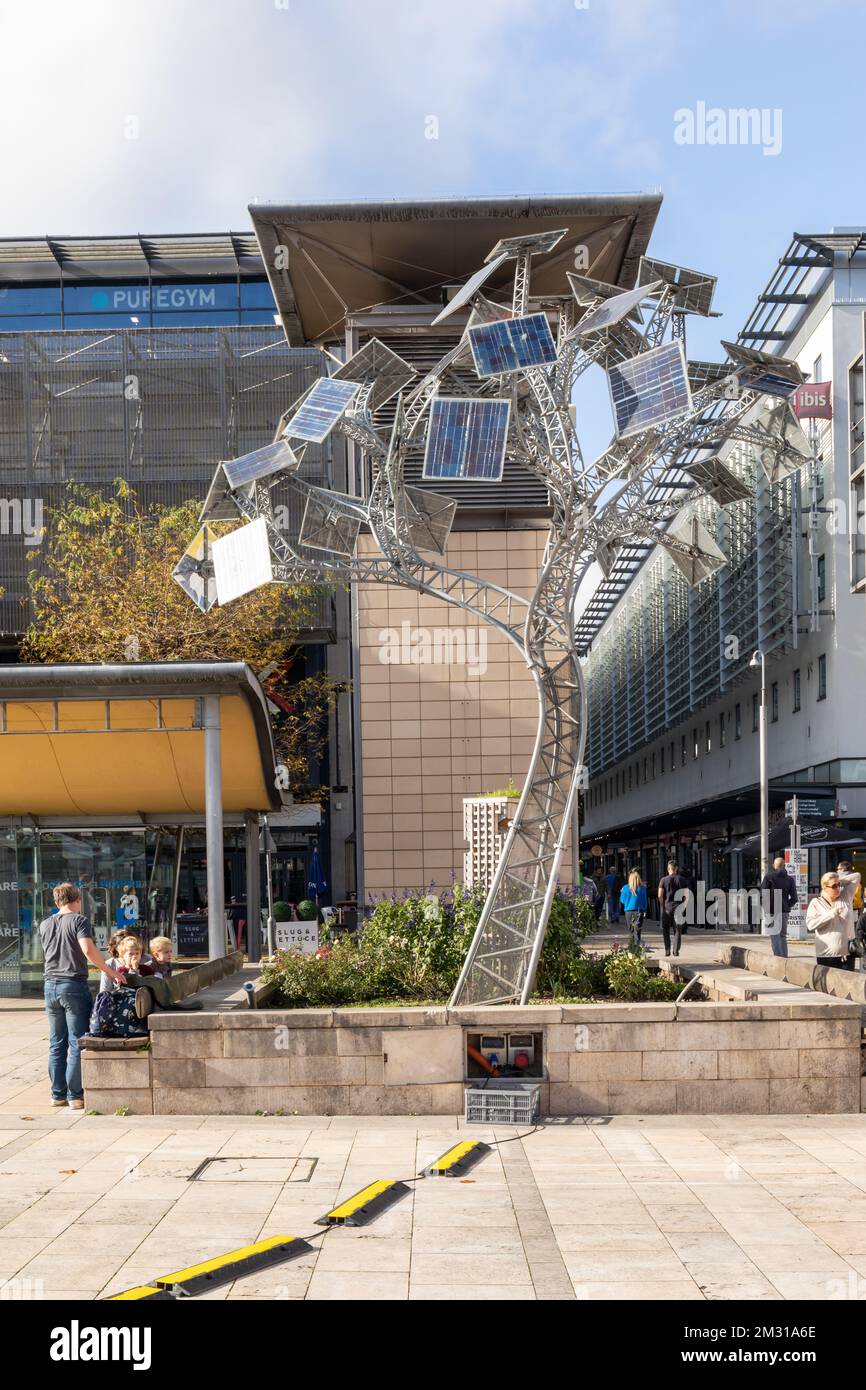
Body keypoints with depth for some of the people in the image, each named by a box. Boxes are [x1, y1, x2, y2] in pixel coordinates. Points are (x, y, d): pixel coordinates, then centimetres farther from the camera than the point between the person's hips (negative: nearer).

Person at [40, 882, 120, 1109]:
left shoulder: (44, 925, 13)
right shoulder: (79, 920, -6)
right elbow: (88, 949, -20)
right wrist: (108, 970, -14)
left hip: (51, 986, 6)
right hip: (74, 985, -6)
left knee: (56, 1044, 13)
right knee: (77, 1043, -1)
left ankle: (58, 1094, 15)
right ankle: (75, 1095, -2)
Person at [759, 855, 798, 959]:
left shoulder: (769, 876, -5)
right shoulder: (789, 879, 7)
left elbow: (763, 895, -11)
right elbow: (794, 898, 5)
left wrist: (765, 907, 0)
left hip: (772, 911, -4)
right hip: (784, 911, 4)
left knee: (774, 936, -3)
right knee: (783, 936, 15)